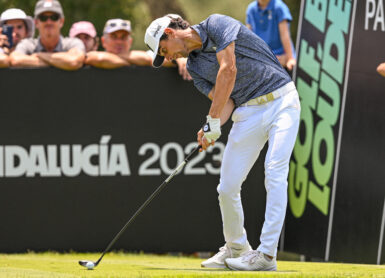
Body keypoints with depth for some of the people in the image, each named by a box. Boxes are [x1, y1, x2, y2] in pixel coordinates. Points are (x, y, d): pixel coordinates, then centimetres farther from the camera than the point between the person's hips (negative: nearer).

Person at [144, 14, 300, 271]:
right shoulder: (194, 67, 12)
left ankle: (267, 254, -22)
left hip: (281, 101, -7)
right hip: (248, 112, 7)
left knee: (275, 174, -19)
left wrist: (213, 121, -19)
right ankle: (236, 248, 22)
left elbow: (228, 70, -18)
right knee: (227, 187, 2)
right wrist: (210, 132, -21)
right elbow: (225, 101, 1)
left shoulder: (216, 24, -7)